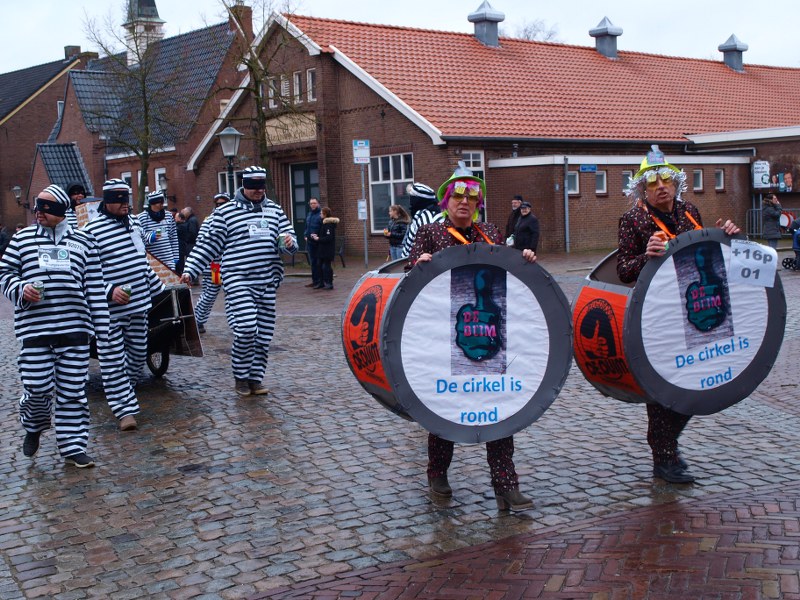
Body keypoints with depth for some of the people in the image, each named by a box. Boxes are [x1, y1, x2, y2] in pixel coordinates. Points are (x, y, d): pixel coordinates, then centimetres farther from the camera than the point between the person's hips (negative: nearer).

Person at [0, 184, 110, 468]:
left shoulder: (83, 241, 9)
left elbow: (95, 286, 8)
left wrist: (100, 326, 4)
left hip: (74, 328, 1)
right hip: (34, 328, 0)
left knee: (72, 391, 3)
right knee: (38, 388, -3)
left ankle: (73, 447, 14)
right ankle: (33, 427, 28)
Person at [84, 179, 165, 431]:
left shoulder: (134, 223, 12)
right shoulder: (93, 230, -12)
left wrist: (155, 285, 27)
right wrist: (110, 291, -27)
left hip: (139, 305, 7)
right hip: (110, 310, -7)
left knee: (138, 354, 14)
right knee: (113, 362, -4)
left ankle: (122, 392, 33)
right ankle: (125, 409, -2)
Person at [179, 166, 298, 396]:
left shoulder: (275, 210, 15)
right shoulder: (226, 212, 3)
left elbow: (289, 241, 18)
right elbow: (209, 245, 5)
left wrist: (289, 243, -7)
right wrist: (190, 271, -3)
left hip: (268, 282, 5)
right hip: (238, 281, -5)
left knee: (264, 335, 5)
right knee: (246, 329, -18)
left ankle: (255, 379, 17)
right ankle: (240, 377, 2)